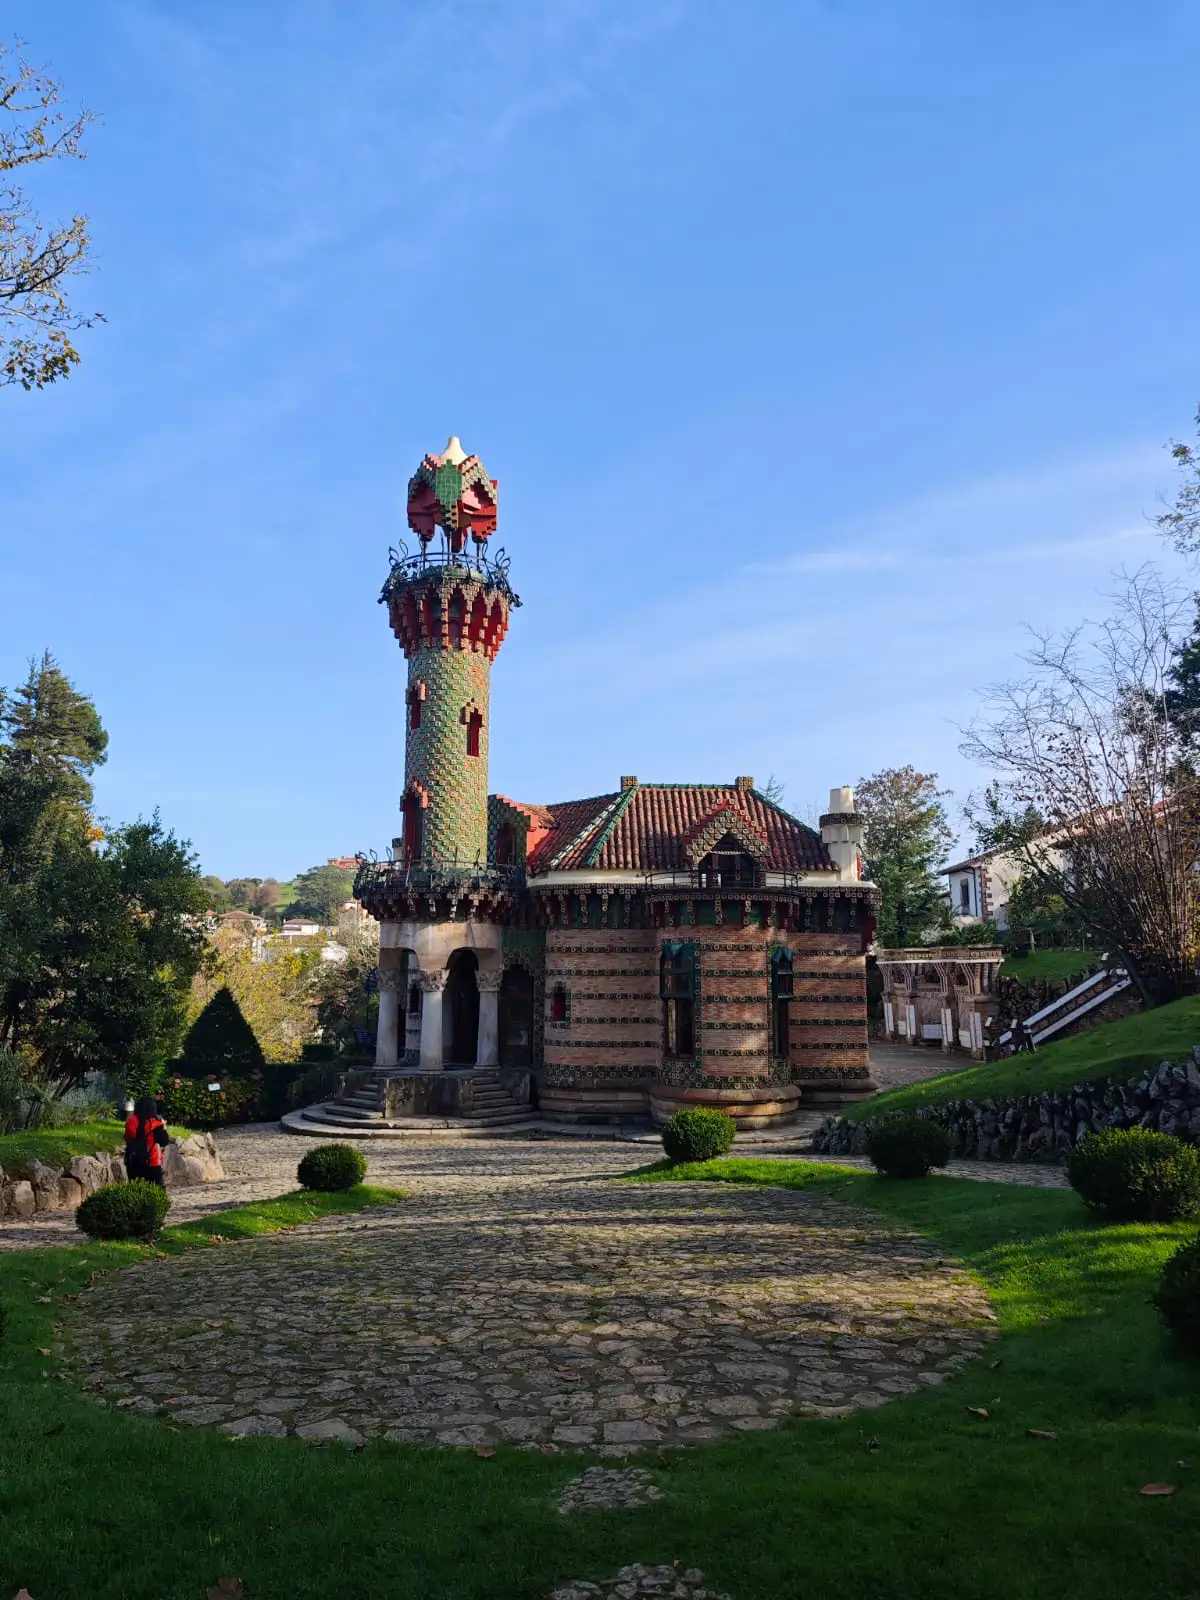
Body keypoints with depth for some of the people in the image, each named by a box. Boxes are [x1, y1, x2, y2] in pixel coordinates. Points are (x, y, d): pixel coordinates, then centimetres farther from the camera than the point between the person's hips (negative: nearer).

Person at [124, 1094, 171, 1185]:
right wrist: (164, 1128, 2)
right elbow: (164, 1142, -10)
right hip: (151, 1163, -5)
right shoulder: (155, 1123, -12)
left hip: (132, 1162, 5)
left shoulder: (130, 1121, 1)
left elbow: (127, 1139, 15)